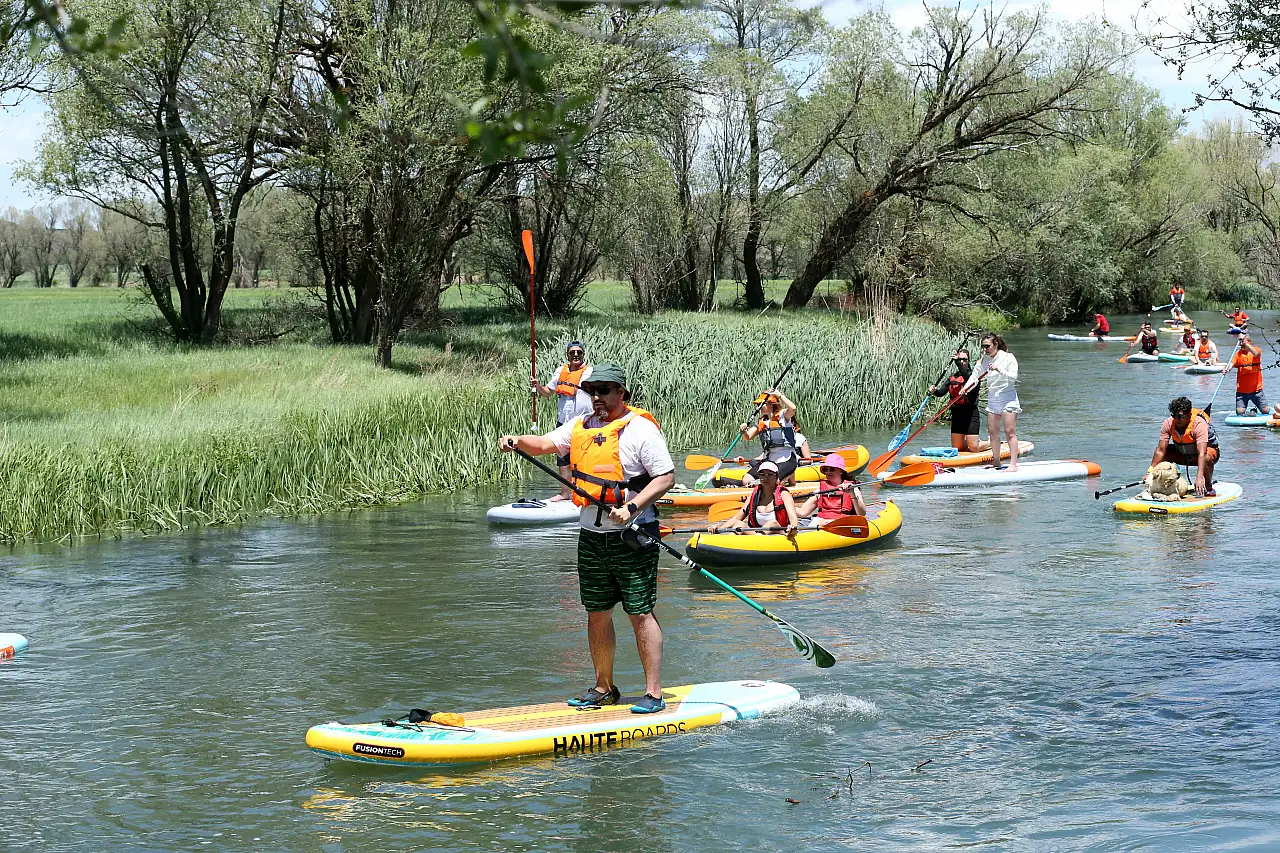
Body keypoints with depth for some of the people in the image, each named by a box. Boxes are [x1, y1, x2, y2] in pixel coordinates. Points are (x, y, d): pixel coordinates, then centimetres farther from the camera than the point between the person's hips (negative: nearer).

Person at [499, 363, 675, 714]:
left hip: (632, 539, -6)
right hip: (591, 538, 6)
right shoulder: (581, 426, 11)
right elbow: (545, 443, 8)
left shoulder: (641, 429, -9)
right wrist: (517, 441, -12)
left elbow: (666, 477, -12)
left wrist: (631, 507, -22)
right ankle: (604, 689, 23)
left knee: (640, 613, -5)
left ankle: (654, 693, -1)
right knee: (597, 615, 11)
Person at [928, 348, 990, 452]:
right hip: (956, 414, 6)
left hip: (970, 413, -6)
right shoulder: (953, 377, 12)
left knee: (974, 448, -6)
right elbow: (942, 391, 1)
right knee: (957, 448, 9)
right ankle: (977, 440, 37)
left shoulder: (973, 373, -4)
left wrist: (958, 364, -33)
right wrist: (934, 391, -21)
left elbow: (969, 379, -27)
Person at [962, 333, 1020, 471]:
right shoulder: (985, 359, 7)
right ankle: (996, 462, 17)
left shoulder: (1008, 358, -9)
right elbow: (975, 376, 2)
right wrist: (965, 388, -15)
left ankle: (1014, 464, -12)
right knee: (992, 432, 8)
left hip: (1008, 397, -6)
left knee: (1010, 432, -10)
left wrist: (999, 370, -31)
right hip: (993, 399, 6)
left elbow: (1013, 377, -18)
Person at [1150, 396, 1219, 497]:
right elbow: (1160, 450, -21)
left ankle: (1208, 486, -13)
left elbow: (1202, 454, -42)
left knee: (1206, 458, -39)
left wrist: (1199, 477, -52)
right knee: (1161, 455, -18)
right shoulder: (1168, 423, -19)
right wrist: (1151, 471, -31)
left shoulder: (1199, 424, -33)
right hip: (1182, 454, 5)